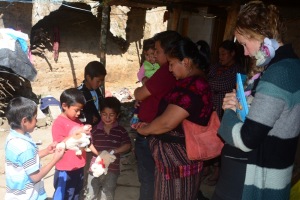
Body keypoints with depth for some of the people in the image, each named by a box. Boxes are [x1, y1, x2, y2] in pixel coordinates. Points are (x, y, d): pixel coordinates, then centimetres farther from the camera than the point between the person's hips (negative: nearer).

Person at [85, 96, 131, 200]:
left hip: (112, 168, 0)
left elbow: (127, 145, -6)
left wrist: (114, 151, -19)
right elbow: (90, 144, 1)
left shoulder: (121, 131, -6)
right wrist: (97, 152, -16)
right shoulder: (95, 129, -4)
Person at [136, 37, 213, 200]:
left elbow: (167, 122, -26)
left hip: (178, 159, -10)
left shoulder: (191, 86, -25)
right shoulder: (196, 82, 10)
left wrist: (144, 130, -9)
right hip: (180, 156, 10)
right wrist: (150, 126, 8)